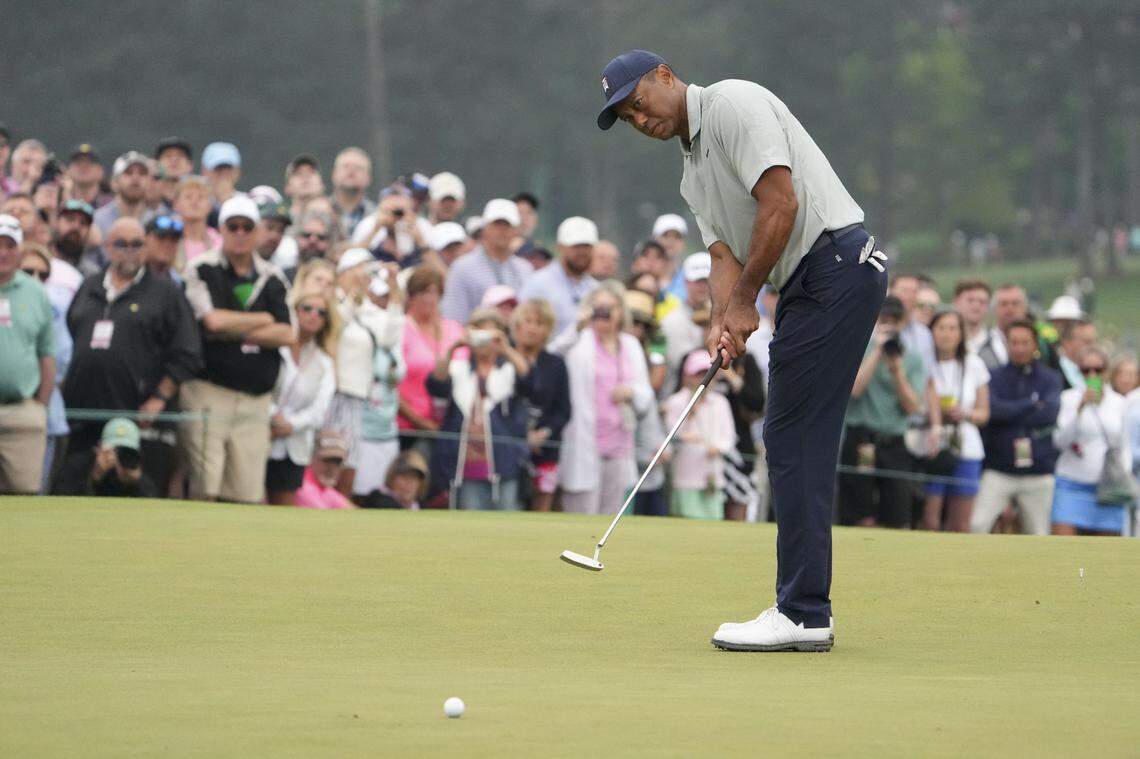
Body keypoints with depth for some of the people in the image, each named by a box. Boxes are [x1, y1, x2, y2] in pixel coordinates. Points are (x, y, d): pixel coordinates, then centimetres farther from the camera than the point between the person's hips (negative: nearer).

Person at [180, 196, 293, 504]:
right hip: (208, 390, -4)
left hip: (256, 398, 4)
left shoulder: (272, 279, 12)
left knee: (249, 494, -1)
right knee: (205, 489, -11)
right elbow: (214, 320, -14)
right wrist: (263, 320, 1)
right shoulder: (202, 270, 0)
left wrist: (232, 332, -7)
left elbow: (286, 334, 2)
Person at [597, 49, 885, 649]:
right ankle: (804, 610, 11)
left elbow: (781, 205, -17)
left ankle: (803, 614, -11)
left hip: (836, 259, -10)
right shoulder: (693, 175, 22)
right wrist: (722, 319, -9)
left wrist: (745, 299, -10)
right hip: (809, 284, 10)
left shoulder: (733, 104, -7)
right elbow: (725, 254, 13)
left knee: (795, 438, -11)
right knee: (796, 442, 9)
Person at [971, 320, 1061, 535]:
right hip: (998, 470, -1)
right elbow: (992, 409, -13)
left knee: (1038, 534, 5)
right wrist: (1032, 403, -10)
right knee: (977, 525, -18)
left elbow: (1049, 413, -11)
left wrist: (1009, 412, -9)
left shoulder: (1050, 379, 7)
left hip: (1038, 472, 1)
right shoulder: (995, 377, 5)